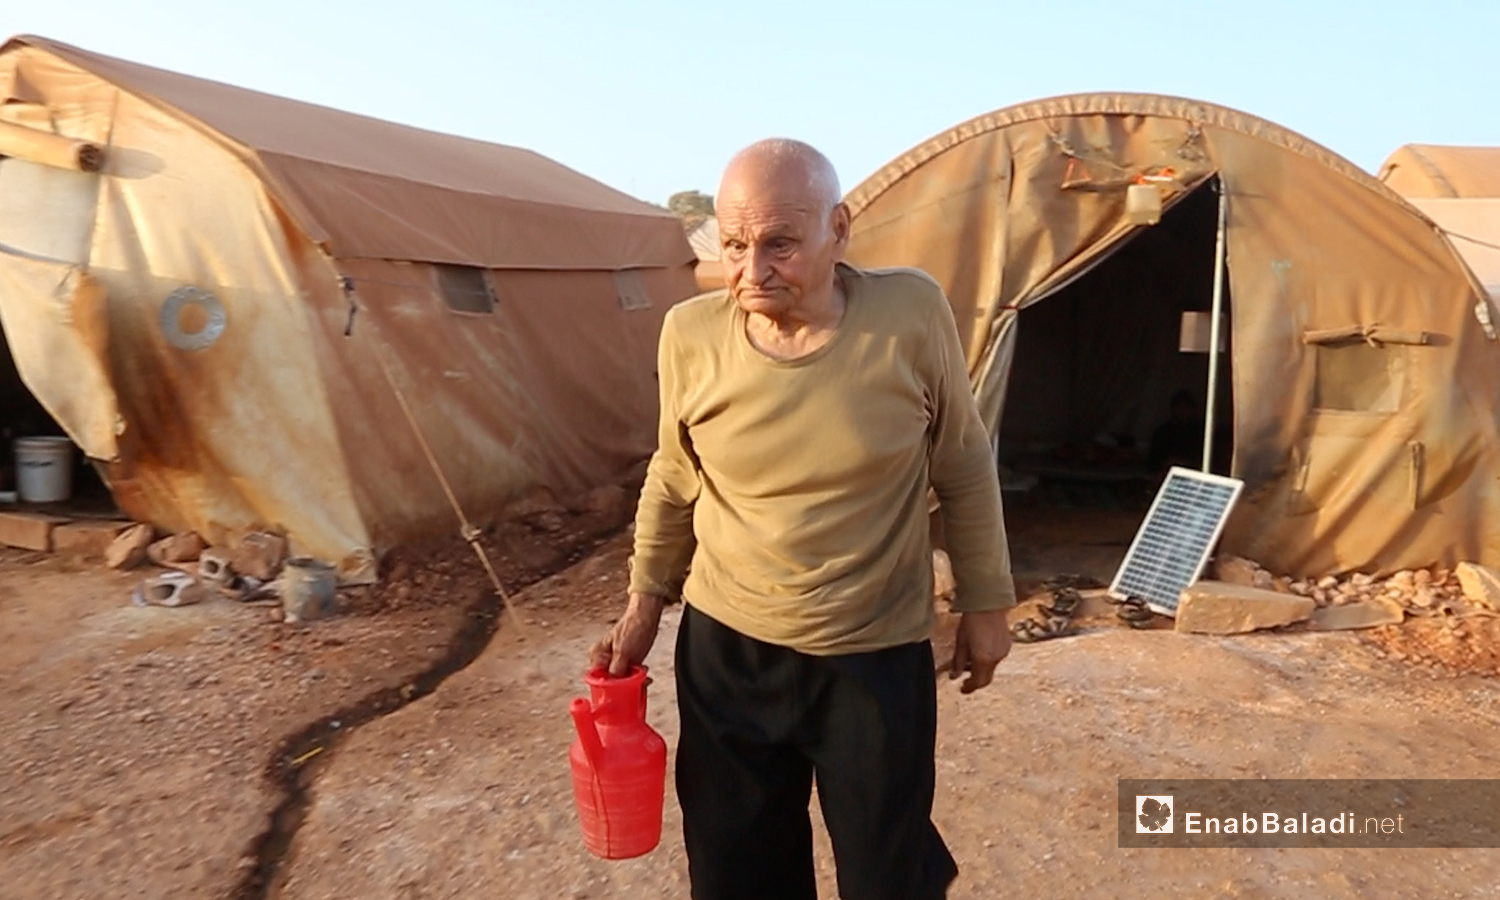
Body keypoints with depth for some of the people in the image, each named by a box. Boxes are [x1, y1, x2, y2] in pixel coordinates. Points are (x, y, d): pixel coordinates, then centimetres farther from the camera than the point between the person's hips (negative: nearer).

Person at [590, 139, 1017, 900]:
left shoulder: (913, 313, -16)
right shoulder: (690, 334, -10)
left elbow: (964, 469, -2)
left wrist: (985, 601, 3)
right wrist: (645, 603, 9)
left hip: (877, 656, -1)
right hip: (725, 651, 2)